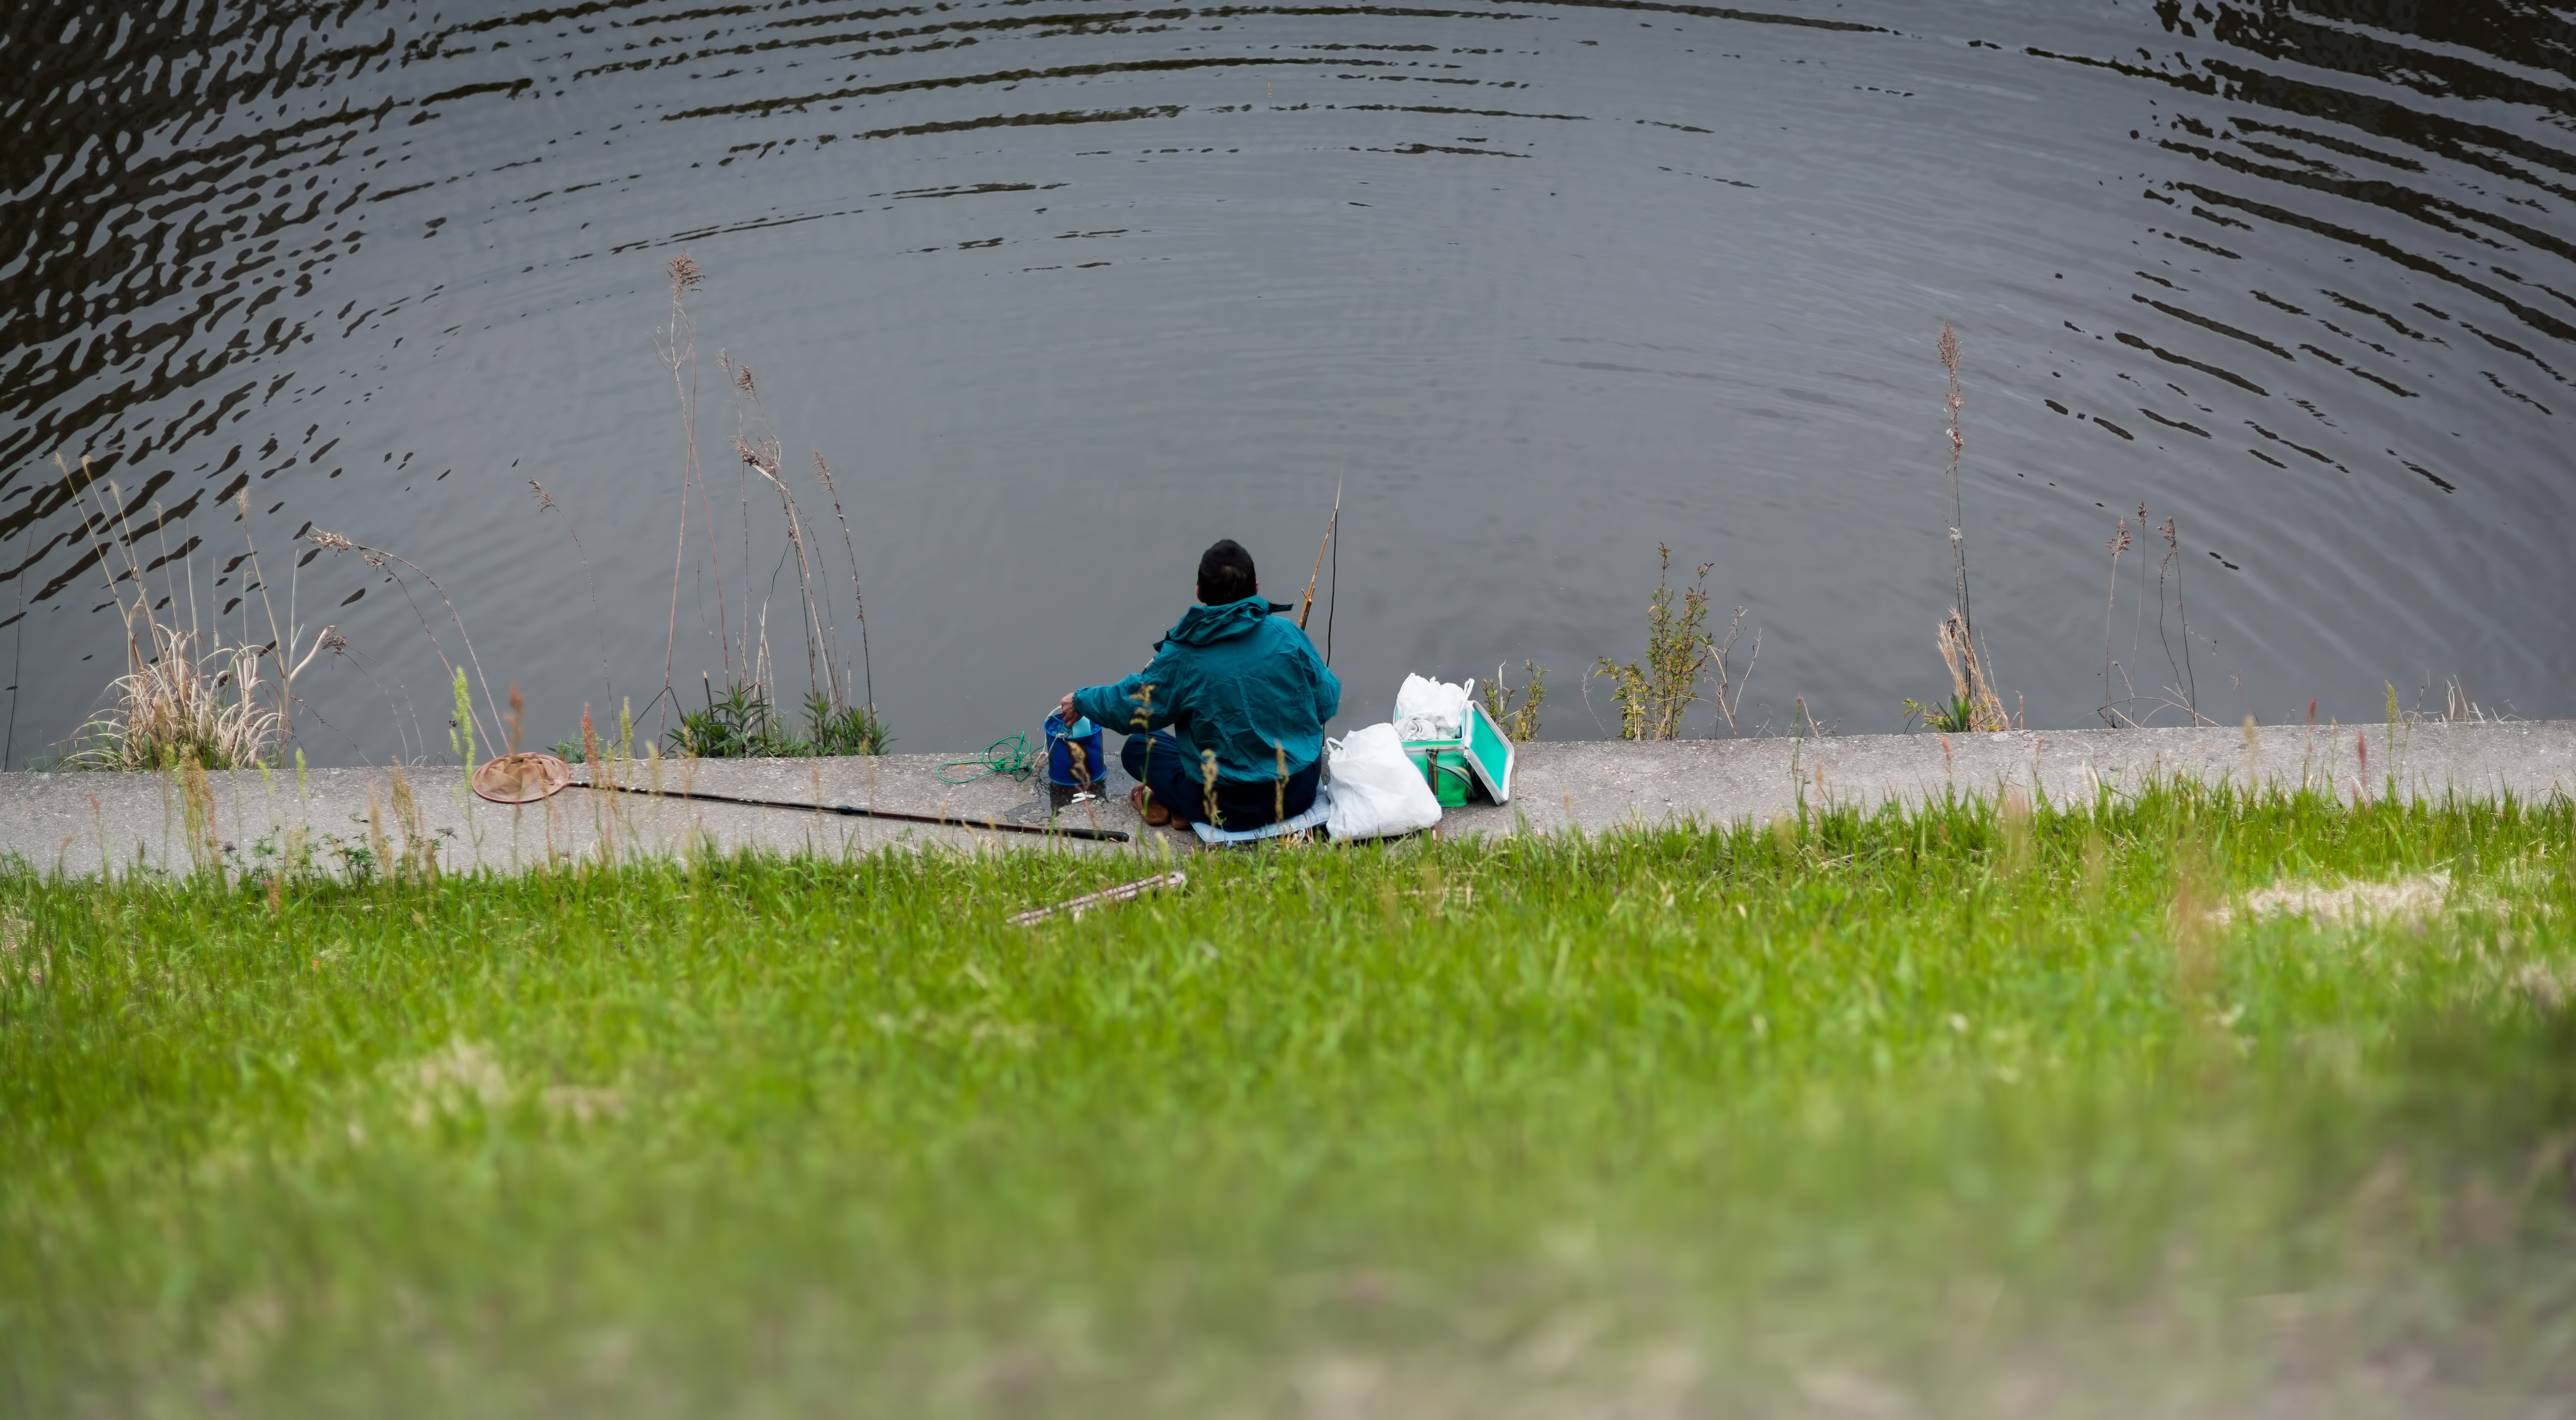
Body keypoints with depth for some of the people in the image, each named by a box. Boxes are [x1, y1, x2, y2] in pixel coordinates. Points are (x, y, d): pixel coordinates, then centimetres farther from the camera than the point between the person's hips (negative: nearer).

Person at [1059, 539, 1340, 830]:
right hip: (1300, 794, 2)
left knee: (1137, 748, 19)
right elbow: (1326, 703, 1)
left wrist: (1080, 702, 23)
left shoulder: (1182, 657, -12)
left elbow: (1129, 707, 2)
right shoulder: (1286, 634, -9)